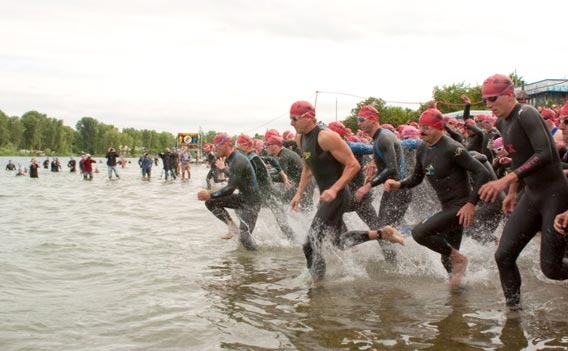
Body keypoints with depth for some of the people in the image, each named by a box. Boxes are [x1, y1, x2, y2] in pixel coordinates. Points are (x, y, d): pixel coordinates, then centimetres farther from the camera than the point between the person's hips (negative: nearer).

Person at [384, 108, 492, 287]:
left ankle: (457, 258, -4)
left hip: (460, 207, -8)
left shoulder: (452, 149, -20)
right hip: (447, 208, 9)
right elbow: (416, 178, 15)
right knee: (447, 259, 15)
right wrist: (398, 184, -5)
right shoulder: (422, 149, 4)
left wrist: (471, 203, -25)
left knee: (419, 232, -22)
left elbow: (482, 173, -21)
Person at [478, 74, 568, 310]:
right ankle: (513, 307, 12)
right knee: (504, 255, -1)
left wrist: (506, 180, -35)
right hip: (531, 195, 8)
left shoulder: (526, 115, -18)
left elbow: (544, 154, -30)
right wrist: (512, 192, 23)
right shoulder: (502, 123, 9)